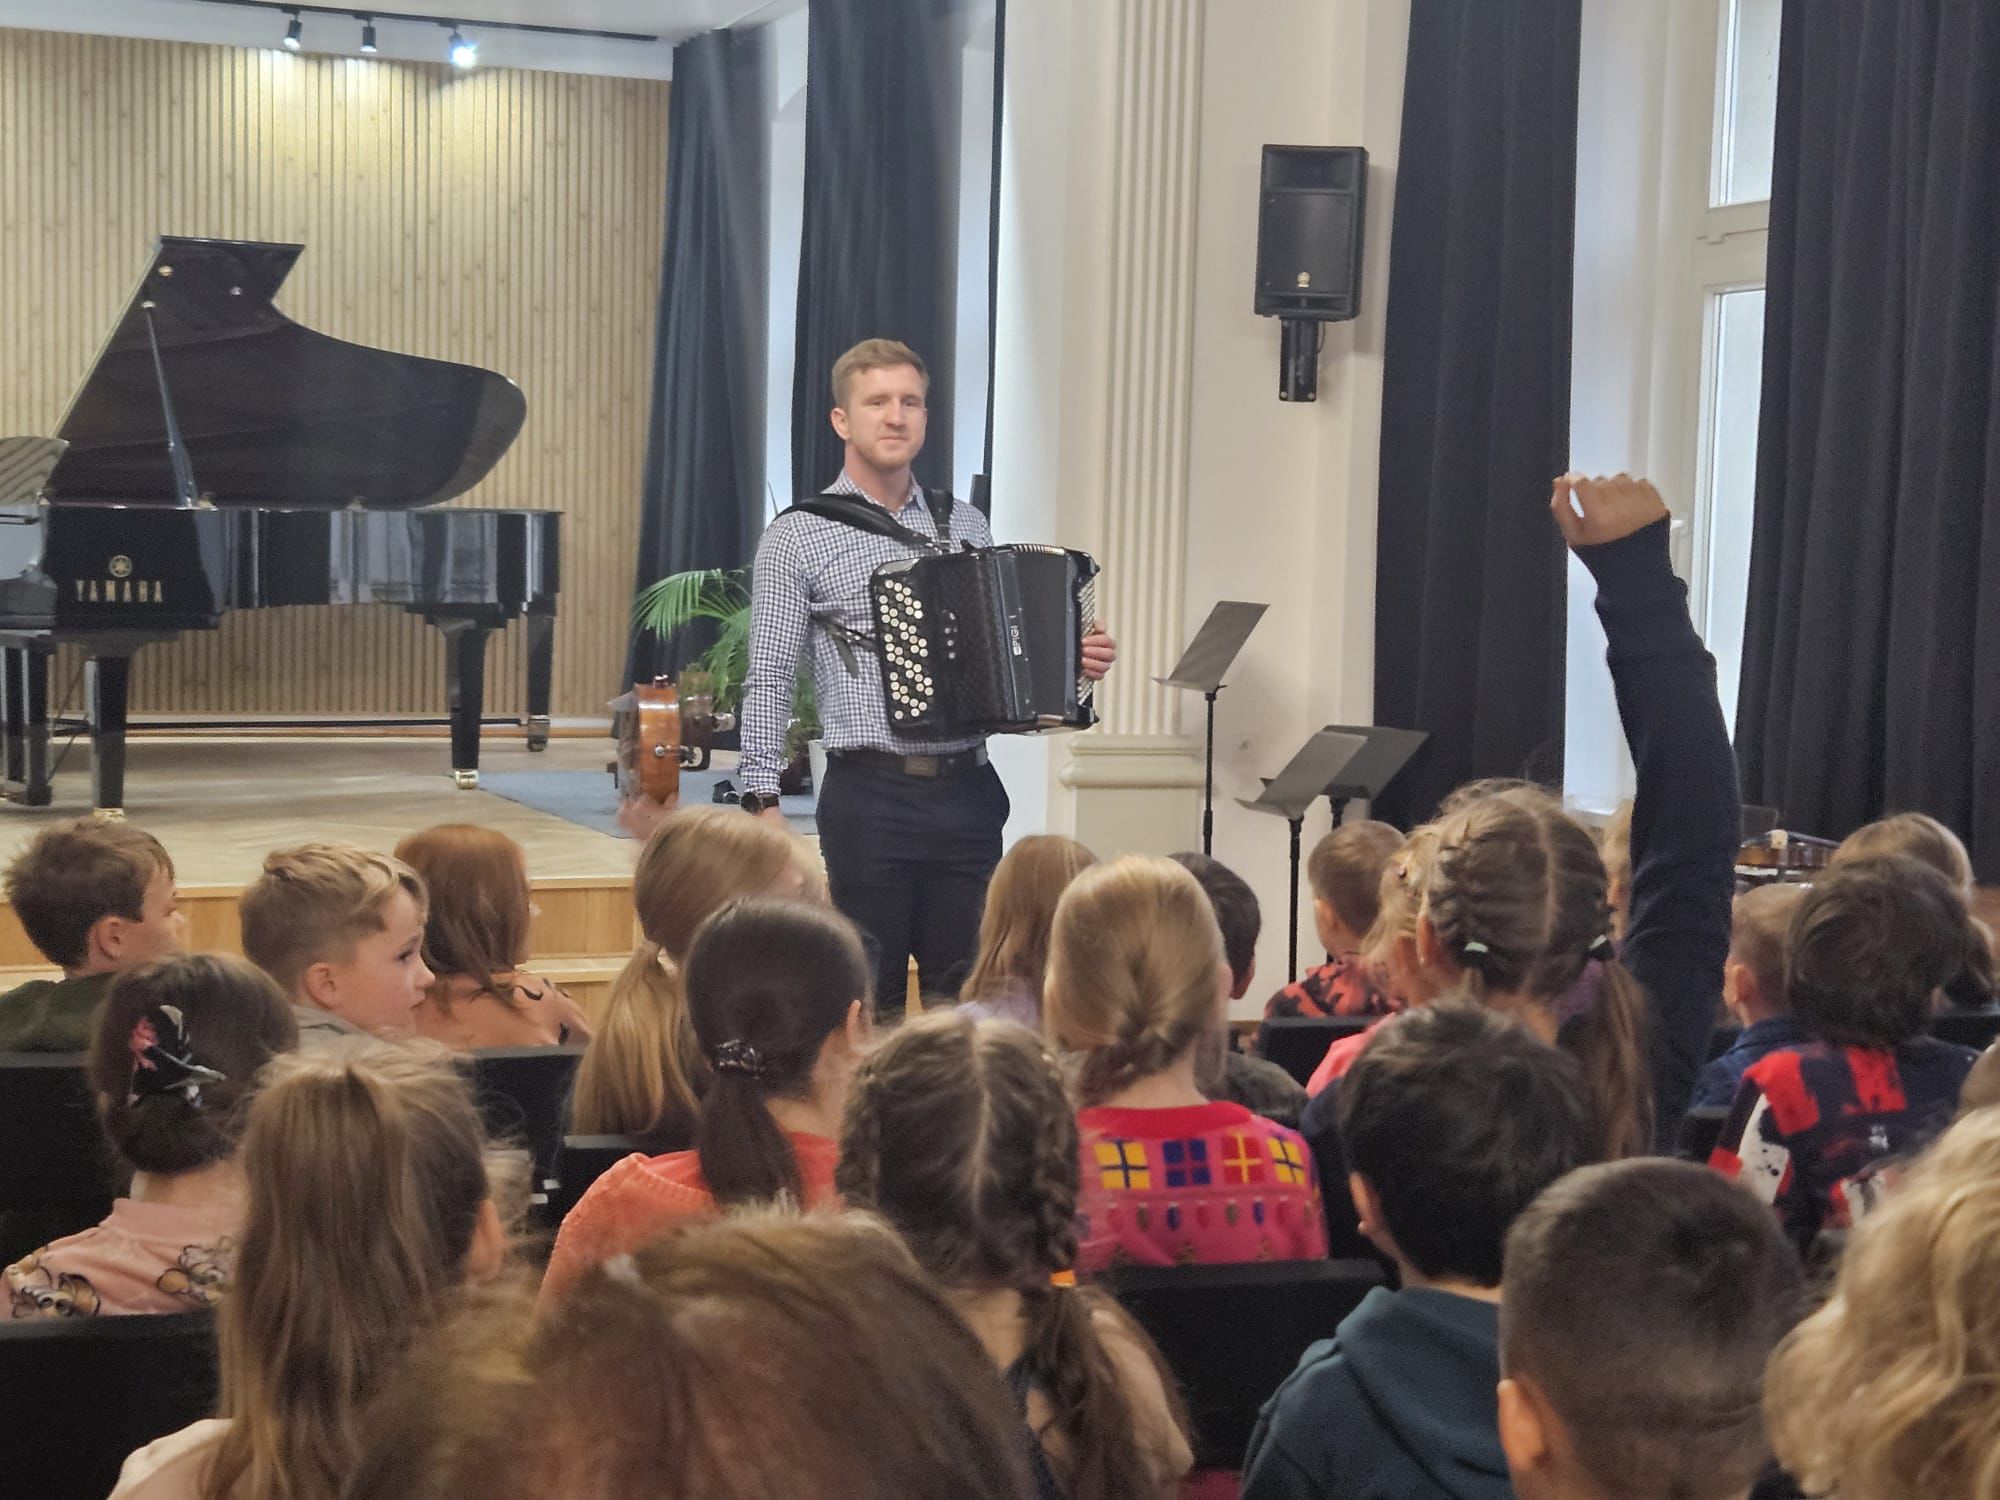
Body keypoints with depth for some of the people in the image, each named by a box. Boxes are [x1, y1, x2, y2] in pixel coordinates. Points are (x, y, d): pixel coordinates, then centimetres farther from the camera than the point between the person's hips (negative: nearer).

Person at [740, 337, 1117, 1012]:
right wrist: (763, 799, -10)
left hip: (968, 793, 4)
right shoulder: (798, 538, 0)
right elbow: (768, 681, -3)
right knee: (872, 995, 2)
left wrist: (1070, 661, 3)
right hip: (872, 797, -4)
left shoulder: (965, 526, 14)